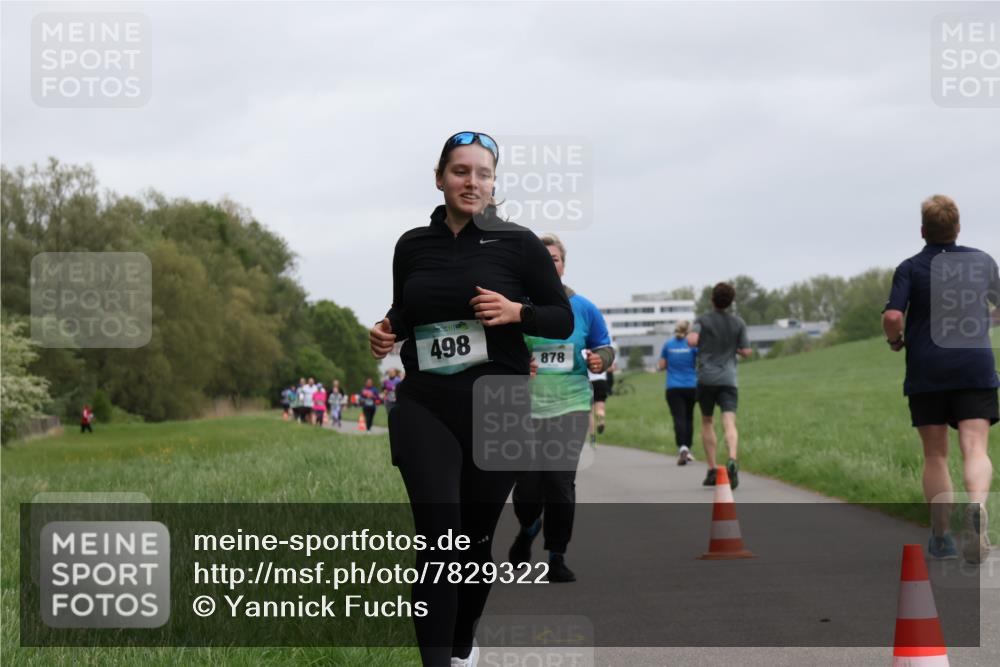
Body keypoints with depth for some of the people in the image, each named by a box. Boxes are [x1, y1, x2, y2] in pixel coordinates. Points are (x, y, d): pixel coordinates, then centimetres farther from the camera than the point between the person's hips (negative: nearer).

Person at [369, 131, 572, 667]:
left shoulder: (518, 243, -2)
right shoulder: (412, 245, 6)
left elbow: (563, 320, 2)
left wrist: (516, 312, -16)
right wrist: (387, 332, -1)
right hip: (426, 407, 1)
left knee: (477, 538, 12)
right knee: (438, 540, -14)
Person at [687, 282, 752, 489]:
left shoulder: (702, 320, 0)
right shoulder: (738, 323, 7)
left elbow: (692, 341, -16)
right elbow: (746, 352, 8)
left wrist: (689, 336, 6)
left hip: (706, 378, 0)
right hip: (728, 378, 0)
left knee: (707, 422, 15)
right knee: (729, 422, -11)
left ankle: (712, 470, 12)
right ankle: (732, 460, -37)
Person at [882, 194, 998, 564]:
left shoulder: (911, 268, -1)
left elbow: (893, 316, -14)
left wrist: (896, 340, 6)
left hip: (926, 370, 0)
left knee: (935, 455, 11)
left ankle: (941, 536, 12)